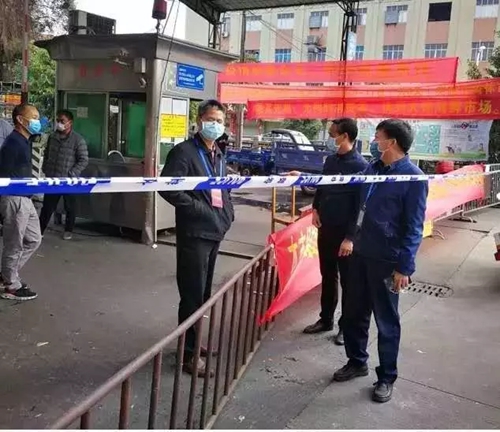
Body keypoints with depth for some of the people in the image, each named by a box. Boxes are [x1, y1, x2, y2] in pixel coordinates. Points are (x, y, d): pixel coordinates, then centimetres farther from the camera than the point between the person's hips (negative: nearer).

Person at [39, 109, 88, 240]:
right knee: (47, 206, 9)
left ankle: (68, 230, 27)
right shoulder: (52, 137, 7)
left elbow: (84, 160, -12)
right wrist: (45, 170, 9)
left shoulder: (78, 140, -10)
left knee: (70, 207, 11)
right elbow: (46, 155, 19)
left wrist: (71, 174, -16)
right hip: (52, 180, 4)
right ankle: (39, 230, 18)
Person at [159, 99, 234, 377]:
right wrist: (197, 208, -20)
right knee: (193, 294, -3)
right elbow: (167, 188, -21)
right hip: (194, 233, -8)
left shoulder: (219, 156, 16)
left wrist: (227, 214, 10)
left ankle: (193, 342, 33)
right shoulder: (185, 151, -10)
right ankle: (188, 354, 9)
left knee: (204, 293, 17)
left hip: (215, 232, 8)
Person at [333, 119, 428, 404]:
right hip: (362, 253, 7)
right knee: (354, 313, 15)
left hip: (388, 261, -6)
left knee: (387, 321, 7)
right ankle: (357, 362, 35)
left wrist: (404, 267, -16)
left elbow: (414, 228, -14)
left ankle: (387, 377, 25)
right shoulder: (373, 168, 7)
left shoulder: (413, 177, -13)